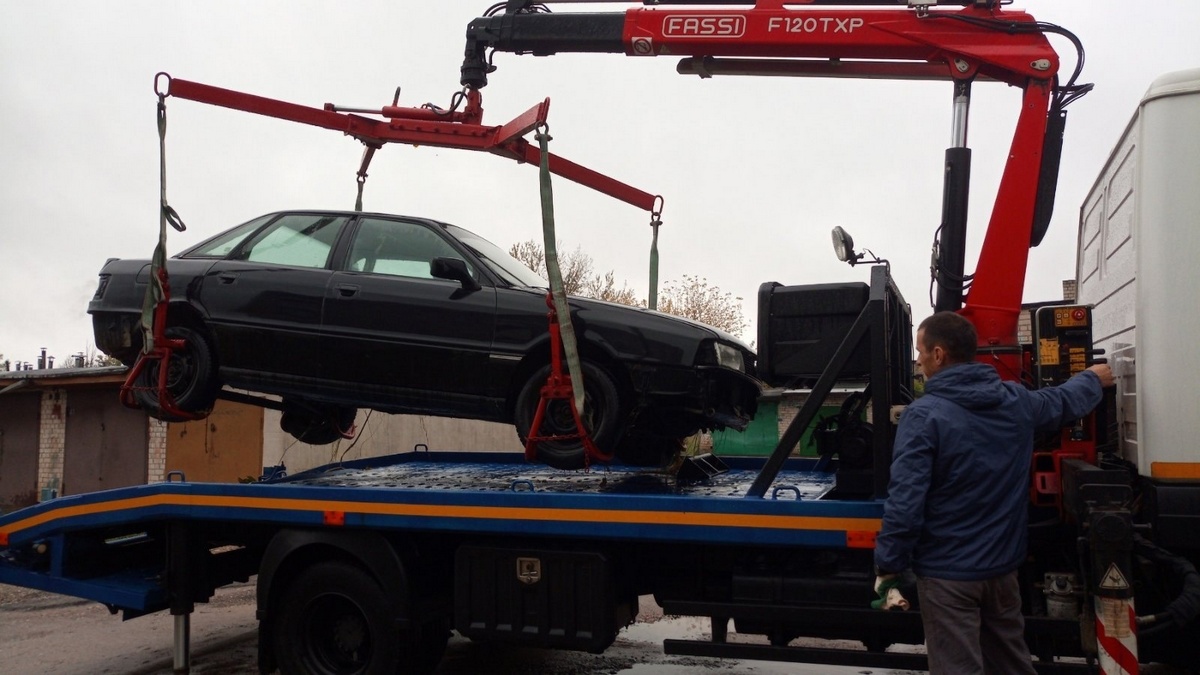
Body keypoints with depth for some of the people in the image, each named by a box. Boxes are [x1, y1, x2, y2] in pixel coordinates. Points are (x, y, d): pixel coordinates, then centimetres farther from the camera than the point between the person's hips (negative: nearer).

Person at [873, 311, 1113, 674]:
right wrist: (1094, 378, 45)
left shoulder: (924, 415, -19)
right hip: (1002, 564, 6)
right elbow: (1065, 401, 23)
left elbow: (905, 501, -23)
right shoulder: (1017, 401, 0)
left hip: (947, 573, -6)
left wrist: (888, 565, -12)